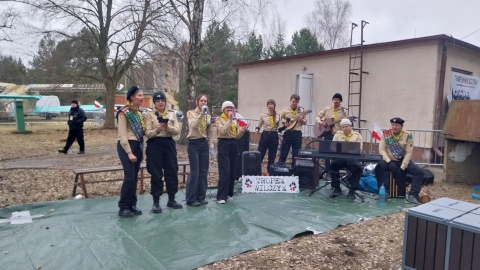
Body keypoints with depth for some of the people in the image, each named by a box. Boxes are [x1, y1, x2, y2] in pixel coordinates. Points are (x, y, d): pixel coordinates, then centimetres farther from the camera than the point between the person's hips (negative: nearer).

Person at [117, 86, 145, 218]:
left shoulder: (139, 112, 15)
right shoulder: (124, 112, -9)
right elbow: (122, 134, -15)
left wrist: (141, 150, 15)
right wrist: (129, 152, -20)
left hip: (137, 146, 8)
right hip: (126, 146, -8)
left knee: (135, 178, 9)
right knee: (129, 177, -9)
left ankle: (132, 205, 19)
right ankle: (123, 207, 2)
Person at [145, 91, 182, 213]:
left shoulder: (172, 114, 8)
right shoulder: (150, 115, 0)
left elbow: (177, 130, 0)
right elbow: (147, 133, -8)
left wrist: (168, 127, -19)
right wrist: (157, 130, -26)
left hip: (169, 144, 3)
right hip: (155, 145, -3)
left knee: (172, 172, 7)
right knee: (156, 174, -1)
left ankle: (171, 200, 22)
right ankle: (156, 202, 8)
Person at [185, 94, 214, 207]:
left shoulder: (208, 116, 11)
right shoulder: (191, 113, -1)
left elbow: (210, 133, 12)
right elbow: (193, 125, -22)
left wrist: (211, 147, 5)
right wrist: (201, 114, -27)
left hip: (204, 144, 5)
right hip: (194, 144, -5)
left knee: (204, 172, 6)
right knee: (194, 172, -6)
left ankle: (201, 197, 16)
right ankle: (191, 199, 3)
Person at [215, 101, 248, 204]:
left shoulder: (235, 120, 15)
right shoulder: (219, 119, -1)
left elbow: (237, 135, 13)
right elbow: (223, 131, -19)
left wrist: (243, 130, -6)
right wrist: (230, 119, -18)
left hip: (233, 145, 6)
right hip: (223, 144, -6)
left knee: (232, 171, 7)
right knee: (224, 171, -12)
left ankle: (229, 193, 19)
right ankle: (221, 196, -9)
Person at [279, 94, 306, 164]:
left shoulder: (301, 111, 9)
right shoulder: (284, 111, 5)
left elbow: (305, 122, 13)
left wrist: (302, 120, -9)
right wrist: (283, 121, -12)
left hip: (297, 134, 1)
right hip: (287, 133, -1)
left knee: (296, 155, 5)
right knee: (283, 154, 2)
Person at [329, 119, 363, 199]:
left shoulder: (357, 135, 8)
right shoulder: (337, 134, 15)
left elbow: (359, 148, -4)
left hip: (352, 158, -1)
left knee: (358, 167, -32)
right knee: (333, 164, -30)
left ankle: (352, 190, -17)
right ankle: (336, 188, -15)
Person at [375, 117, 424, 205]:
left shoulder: (408, 135, -6)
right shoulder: (386, 134, -4)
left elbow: (409, 152, -9)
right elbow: (381, 149, -8)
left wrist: (402, 167, -18)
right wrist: (389, 161, -23)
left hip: (404, 161, 1)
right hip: (390, 161, -1)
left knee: (419, 172, -21)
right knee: (380, 166, -32)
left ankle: (412, 196, -20)